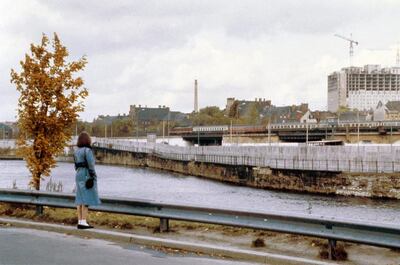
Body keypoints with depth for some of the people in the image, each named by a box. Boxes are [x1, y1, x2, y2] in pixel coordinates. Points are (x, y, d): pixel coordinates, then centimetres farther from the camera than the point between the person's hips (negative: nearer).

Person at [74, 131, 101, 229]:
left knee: (80, 200, 8)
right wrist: (93, 177, -15)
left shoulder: (76, 151, 11)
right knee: (87, 200, -8)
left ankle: (80, 222, 7)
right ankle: (83, 222, -12)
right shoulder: (87, 150, -12)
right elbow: (91, 165, -17)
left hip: (78, 175, 8)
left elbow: (76, 165, 12)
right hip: (87, 176, -8)